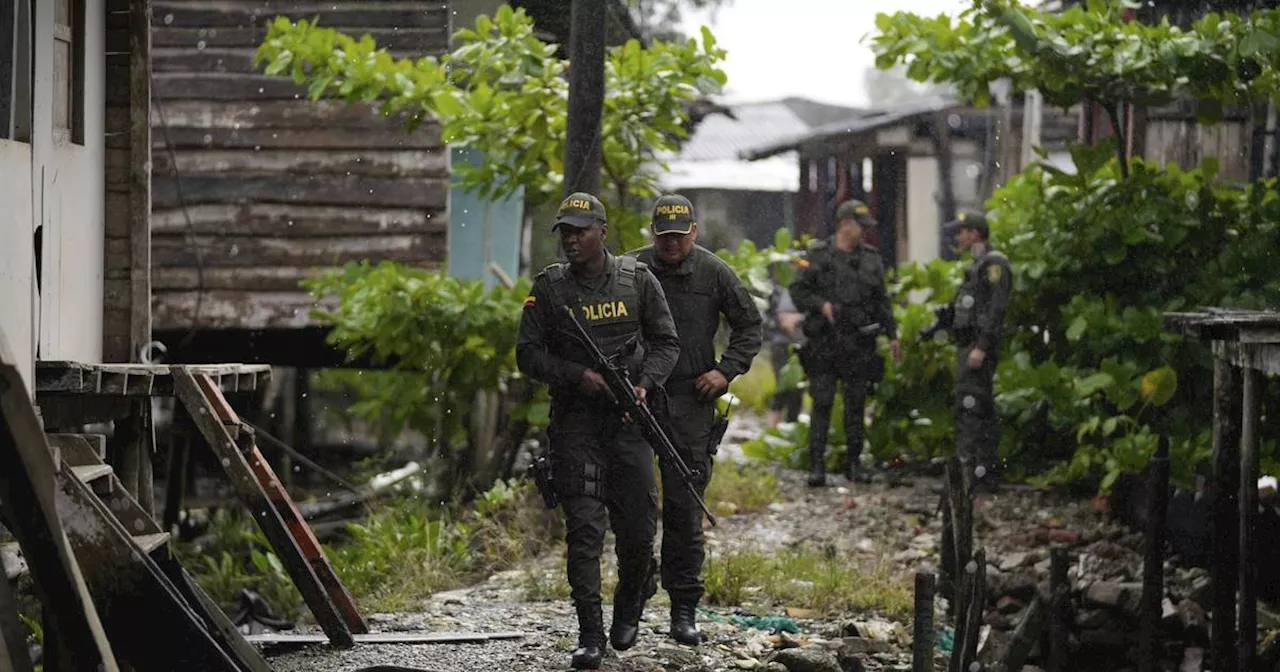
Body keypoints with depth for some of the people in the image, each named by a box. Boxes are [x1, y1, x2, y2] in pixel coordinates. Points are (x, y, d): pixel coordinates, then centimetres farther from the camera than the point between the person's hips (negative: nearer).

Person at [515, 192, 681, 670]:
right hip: (575, 420, -1)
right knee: (583, 528, -7)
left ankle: (628, 606, 31)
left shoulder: (637, 280, 3)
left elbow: (666, 342, 7)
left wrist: (645, 384, -11)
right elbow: (528, 353, 0)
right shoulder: (548, 288, 1)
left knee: (639, 526, 2)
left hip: (629, 418, 1)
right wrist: (577, 375, -15)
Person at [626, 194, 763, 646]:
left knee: (684, 508, 2)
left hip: (691, 403, 0)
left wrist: (727, 370, -1)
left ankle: (684, 610, 8)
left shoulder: (714, 273, 2)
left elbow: (750, 325, 11)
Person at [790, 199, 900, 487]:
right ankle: (817, 465, -4)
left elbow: (881, 300, 14)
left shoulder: (870, 258, 10)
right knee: (822, 403, -5)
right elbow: (797, 291, 1)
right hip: (825, 341, -3)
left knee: (856, 404, 6)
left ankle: (854, 463, 13)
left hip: (859, 342, 3)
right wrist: (822, 305, -14)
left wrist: (892, 335, 11)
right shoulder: (819, 256, -1)